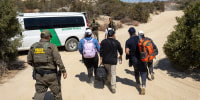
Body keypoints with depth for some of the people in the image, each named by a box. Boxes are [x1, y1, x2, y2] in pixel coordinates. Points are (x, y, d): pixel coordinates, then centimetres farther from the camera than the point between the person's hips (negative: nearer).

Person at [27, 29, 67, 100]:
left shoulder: (33, 47, 3)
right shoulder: (52, 46, -12)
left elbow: (29, 61, 9)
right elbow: (58, 60, -16)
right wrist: (63, 71, -7)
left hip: (39, 75, 4)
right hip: (51, 75, -4)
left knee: (39, 93, 13)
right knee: (57, 92, 16)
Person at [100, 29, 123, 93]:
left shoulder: (103, 42, -4)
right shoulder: (116, 42, -5)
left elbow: (101, 51, -4)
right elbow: (120, 50, 8)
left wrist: (101, 59, 3)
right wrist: (120, 56, 26)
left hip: (105, 60, 2)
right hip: (113, 60, -2)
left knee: (108, 71, 23)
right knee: (113, 74, 3)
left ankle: (109, 81, 40)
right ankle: (113, 88, 2)